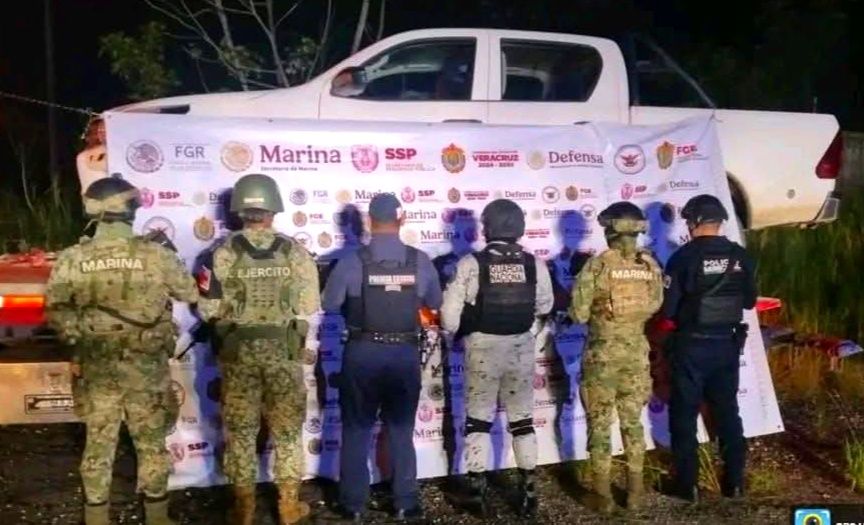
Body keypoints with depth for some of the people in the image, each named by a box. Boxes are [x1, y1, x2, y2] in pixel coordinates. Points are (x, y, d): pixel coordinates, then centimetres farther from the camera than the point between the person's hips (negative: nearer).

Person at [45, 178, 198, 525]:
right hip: (146, 368, -1)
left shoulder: (72, 260, -6)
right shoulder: (156, 255, -10)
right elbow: (191, 294, 3)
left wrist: (78, 338, 15)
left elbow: (55, 311, -1)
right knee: (152, 444, 12)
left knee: (98, 444, 14)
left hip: (95, 368, 2)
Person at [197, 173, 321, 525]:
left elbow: (209, 308, -5)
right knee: (287, 430, 13)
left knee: (240, 431, 11)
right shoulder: (295, 252, -4)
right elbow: (309, 308, -3)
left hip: (237, 351, 0)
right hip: (284, 351, 1)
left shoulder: (224, 253, -7)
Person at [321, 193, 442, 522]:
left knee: (356, 430, 12)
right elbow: (435, 303, 7)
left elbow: (329, 304, -3)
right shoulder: (420, 261, -6)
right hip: (405, 353, 2)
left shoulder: (352, 261, -13)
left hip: (363, 353, -1)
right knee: (401, 430, 14)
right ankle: (406, 503, 19)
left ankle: (353, 504, 18)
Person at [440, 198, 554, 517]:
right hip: (521, 348, 2)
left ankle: (476, 491, 14)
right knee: (523, 419, 14)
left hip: (482, 348, -2)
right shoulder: (534, 264, -6)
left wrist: (456, 329, 9)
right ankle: (527, 491, 17)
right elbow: (545, 306, 9)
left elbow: (450, 314, -12)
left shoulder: (471, 264, -14)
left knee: (478, 419, 11)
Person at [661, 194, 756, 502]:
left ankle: (687, 485, 11)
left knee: (684, 415, 6)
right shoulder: (740, 256, -1)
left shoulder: (684, 257, -15)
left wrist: (684, 311, 8)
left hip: (691, 346, -4)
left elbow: (667, 309, -14)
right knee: (727, 412, 15)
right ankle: (734, 482, 21)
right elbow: (750, 301, 10)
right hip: (727, 344, 5)